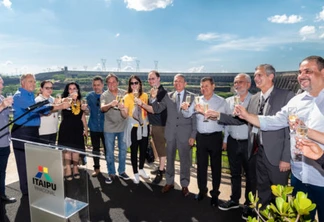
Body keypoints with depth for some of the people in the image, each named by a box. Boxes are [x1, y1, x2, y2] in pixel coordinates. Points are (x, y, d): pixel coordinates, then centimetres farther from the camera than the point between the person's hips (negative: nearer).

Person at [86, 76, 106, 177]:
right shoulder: (89, 96, 3)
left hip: (105, 127, -2)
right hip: (94, 127, 3)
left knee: (107, 149, 7)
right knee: (95, 149, 14)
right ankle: (96, 168, 29)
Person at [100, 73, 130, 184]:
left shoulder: (124, 93, 0)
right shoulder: (104, 95, -7)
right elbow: (102, 108, -25)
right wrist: (110, 104, -43)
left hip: (122, 127, 2)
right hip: (109, 128, -2)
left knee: (123, 150, 13)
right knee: (109, 152, 7)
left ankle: (122, 171, 30)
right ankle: (111, 173, 23)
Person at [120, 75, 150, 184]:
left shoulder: (145, 95, 0)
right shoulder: (127, 97, -10)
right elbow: (125, 115, -14)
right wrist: (122, 109, -30)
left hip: (144, 126, 4)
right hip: (133, 127, -3)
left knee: (144, 149, 14)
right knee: (134, 150, 6)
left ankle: (141, 169, 36)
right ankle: (135, 173, 23)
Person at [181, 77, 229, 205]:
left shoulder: (221, 102, -5)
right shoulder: (197, 101, 3)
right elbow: (187, 115, -4)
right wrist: (185, 109, -26)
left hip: (215, 137, -2)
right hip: (201, 137, 3)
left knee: (216, 166, 10)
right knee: (201, 165, 13)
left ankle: (215, 194, 26)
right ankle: (202, 190, 31)